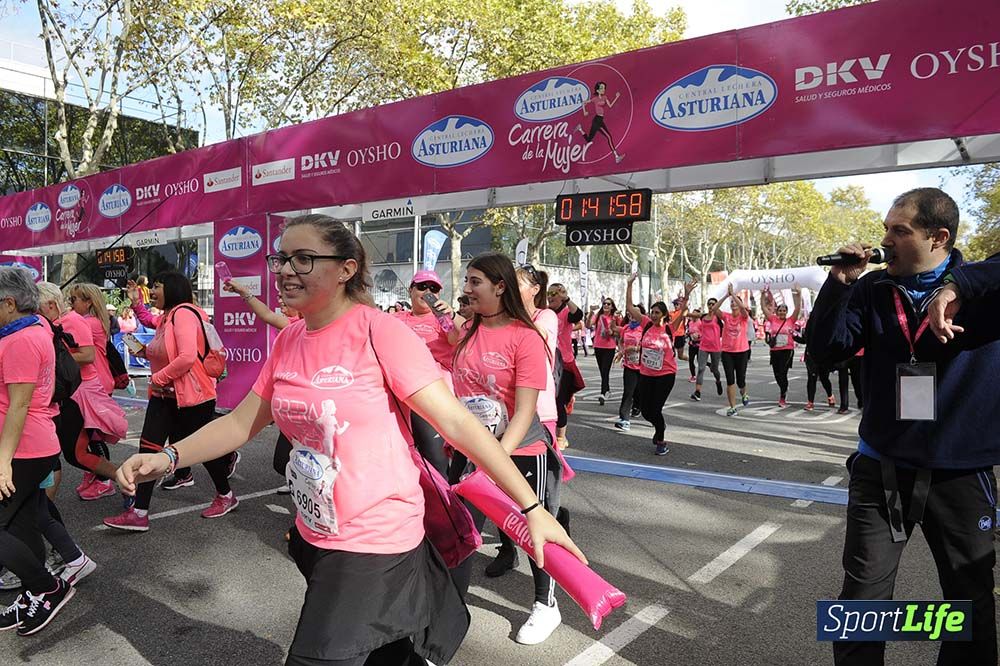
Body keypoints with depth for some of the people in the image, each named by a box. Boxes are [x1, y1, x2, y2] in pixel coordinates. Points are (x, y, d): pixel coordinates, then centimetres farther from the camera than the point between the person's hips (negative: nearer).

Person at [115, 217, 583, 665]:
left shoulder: (378, 330, -18)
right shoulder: (288, 341, 3)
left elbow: (456, 422, -20)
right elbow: (241, 424, 10)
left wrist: (532, 507, -21)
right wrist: (168, 457, -6)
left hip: (376, 544, -7)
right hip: (315, 539, 7)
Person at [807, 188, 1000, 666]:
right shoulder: (872, 290, 0)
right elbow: (825, 352, -6)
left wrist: (959, 285, -30)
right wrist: (838, 284, -14)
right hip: (881, 470, 1)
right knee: (862, 601, 8)